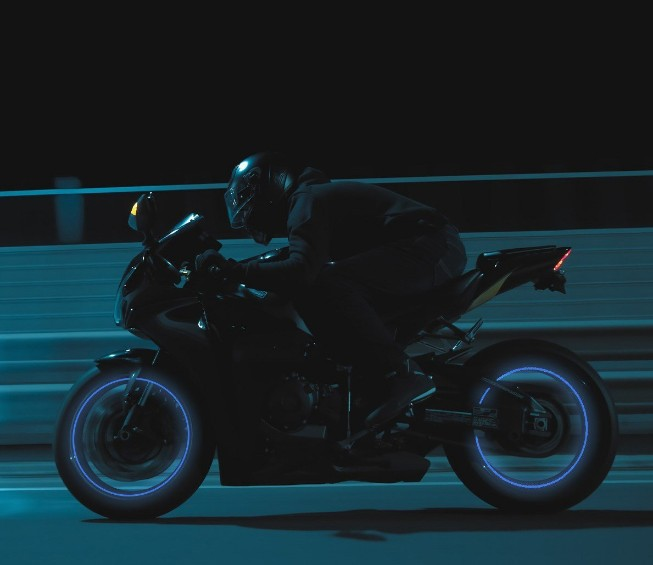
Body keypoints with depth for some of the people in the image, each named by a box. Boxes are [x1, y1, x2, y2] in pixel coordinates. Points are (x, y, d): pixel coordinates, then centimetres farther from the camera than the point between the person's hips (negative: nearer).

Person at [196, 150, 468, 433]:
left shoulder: (307, 200, -8)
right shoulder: (316, 194, 24)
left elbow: (302, 270, -25)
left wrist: (234, 269, -21)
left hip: (431, 246, -10)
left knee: (325, 286, -26)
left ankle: (402, 374, -27)